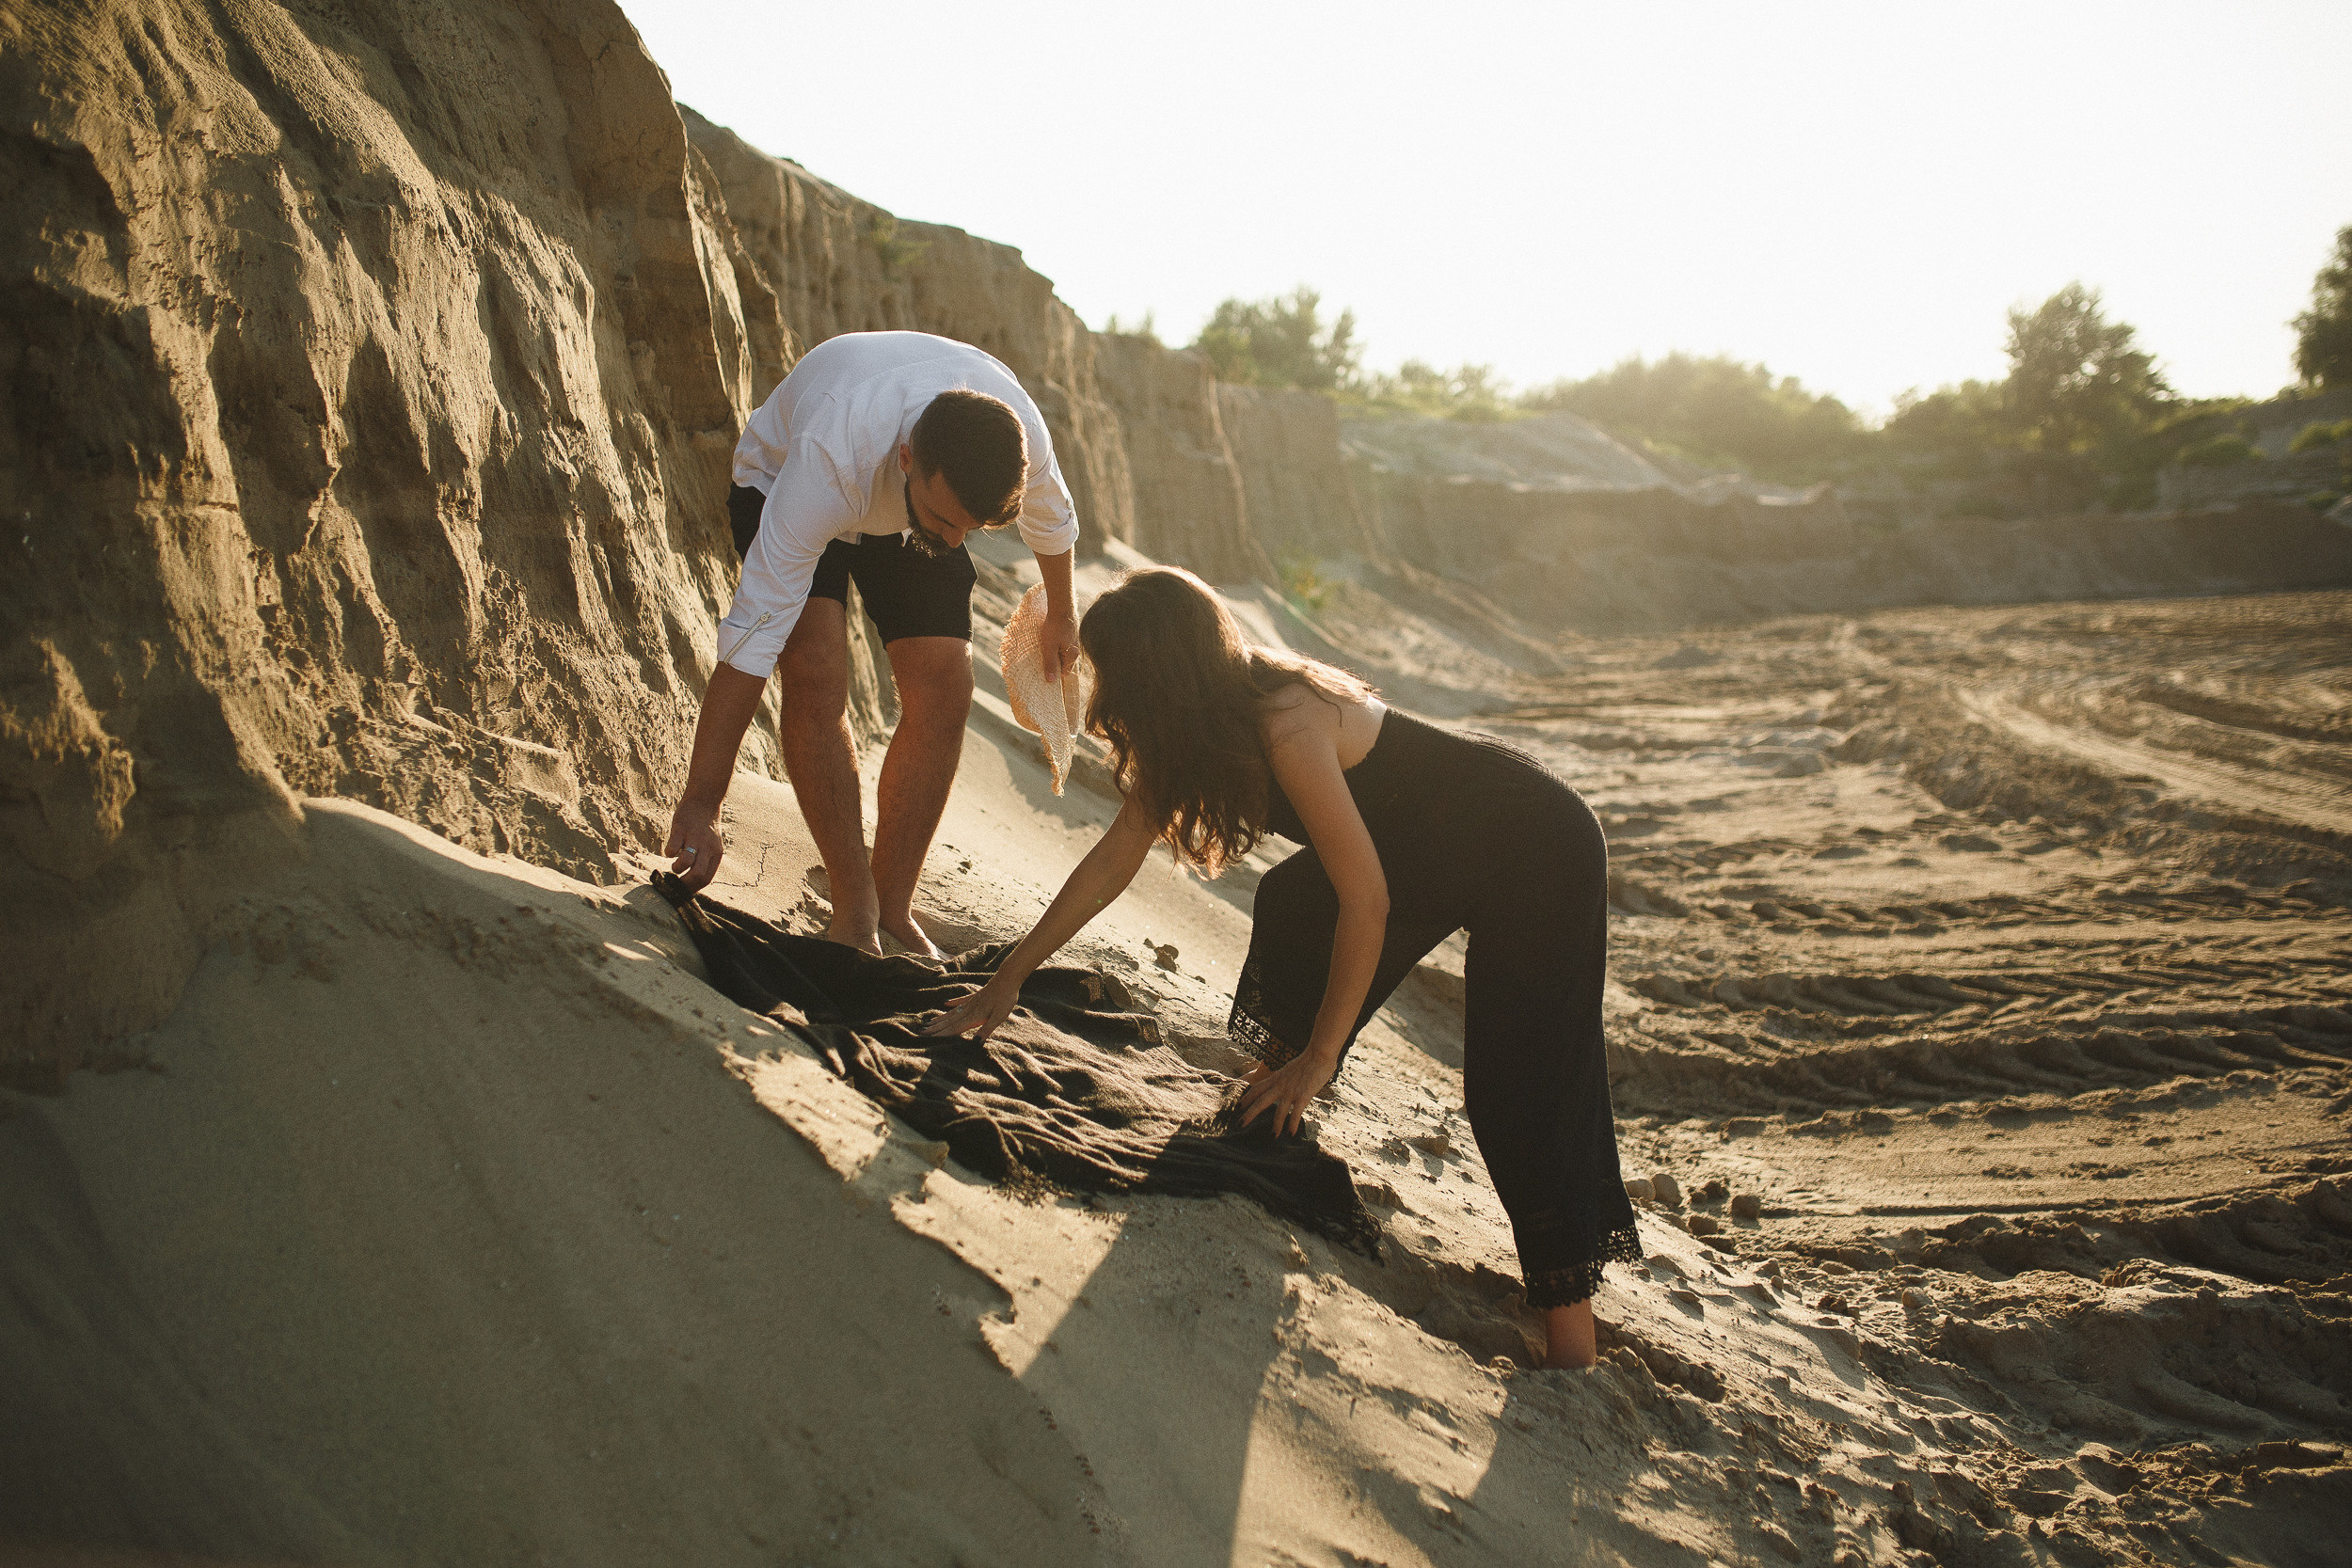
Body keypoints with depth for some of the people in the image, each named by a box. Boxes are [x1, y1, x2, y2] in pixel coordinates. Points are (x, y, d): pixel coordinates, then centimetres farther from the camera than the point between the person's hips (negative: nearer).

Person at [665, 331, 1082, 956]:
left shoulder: (1022, 437, -33)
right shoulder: (831, 454, -45)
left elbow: (1052, 521, -6)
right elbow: (752, 635, -44)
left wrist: (1060, 617, 13)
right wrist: (700, 805, -43)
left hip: (906, 510, 3)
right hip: (778, 481, -3)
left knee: (943, 692, -12)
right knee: (816, 673, -25)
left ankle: (893, 909, -1)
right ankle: (854, 907, -15)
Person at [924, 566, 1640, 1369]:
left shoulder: (1287, 725, -30)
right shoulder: (1215, 714, -3)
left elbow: (1366, 902, -25)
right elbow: (1114, 858, 5)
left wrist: (1319, 1058, -16)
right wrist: (1009, 977, 8)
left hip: (1541, 858, -9)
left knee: (1519, 1097, -14)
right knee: (1291, 907, 13)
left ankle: (1572, 1353, -12)